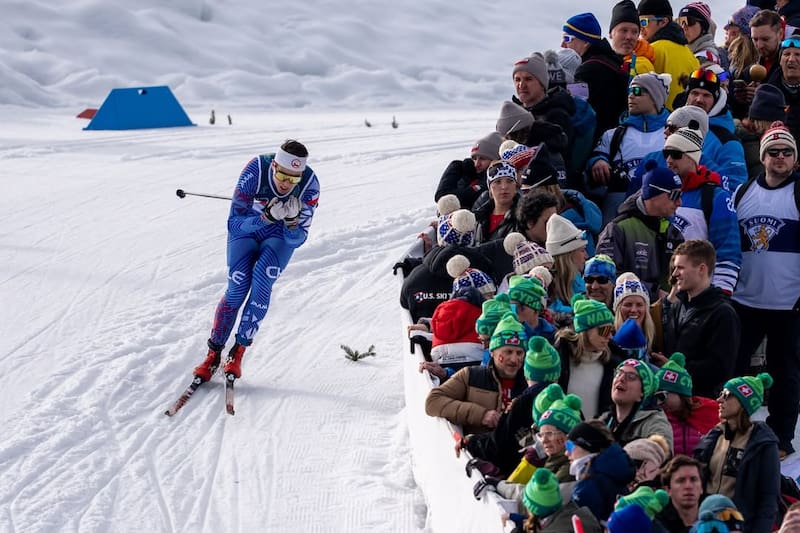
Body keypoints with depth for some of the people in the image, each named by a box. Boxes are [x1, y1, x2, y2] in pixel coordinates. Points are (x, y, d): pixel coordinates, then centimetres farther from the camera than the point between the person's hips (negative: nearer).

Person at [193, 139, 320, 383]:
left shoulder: (310, 185, -28)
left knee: (261, 282, -22)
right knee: (237, 289, -14)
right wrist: (267, 217, -43)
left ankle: (238, 352, -10)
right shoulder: (255, 170, -33)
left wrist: (291, 220, -41)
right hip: (245, 229, -1)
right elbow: (235, 222, -28)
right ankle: (213, 354, 3)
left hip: (281, 237, 1)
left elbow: (297, 239, -21)